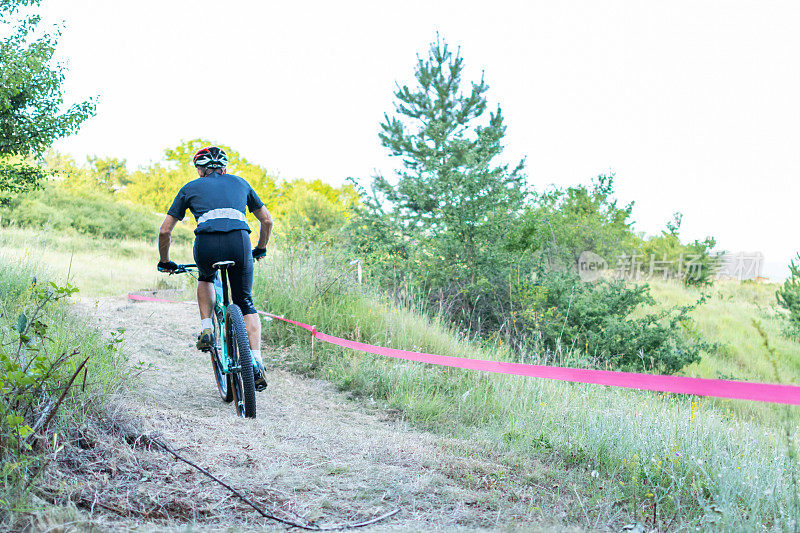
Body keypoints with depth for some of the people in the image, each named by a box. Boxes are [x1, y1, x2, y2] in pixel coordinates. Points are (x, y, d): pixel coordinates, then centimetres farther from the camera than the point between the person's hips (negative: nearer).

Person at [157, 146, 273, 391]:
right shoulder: (240, 183, 29)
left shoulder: (190, 187, 25)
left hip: (207, 246, 0)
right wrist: (260, 249, 48)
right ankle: (257, 364, 1)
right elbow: (267, 220, 33)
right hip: (239, 242, 1)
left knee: (206, 278, 35)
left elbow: (165, 231, 23)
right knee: (245, 303, 17)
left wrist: (165, 263, 38)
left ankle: (206, 329, 17)